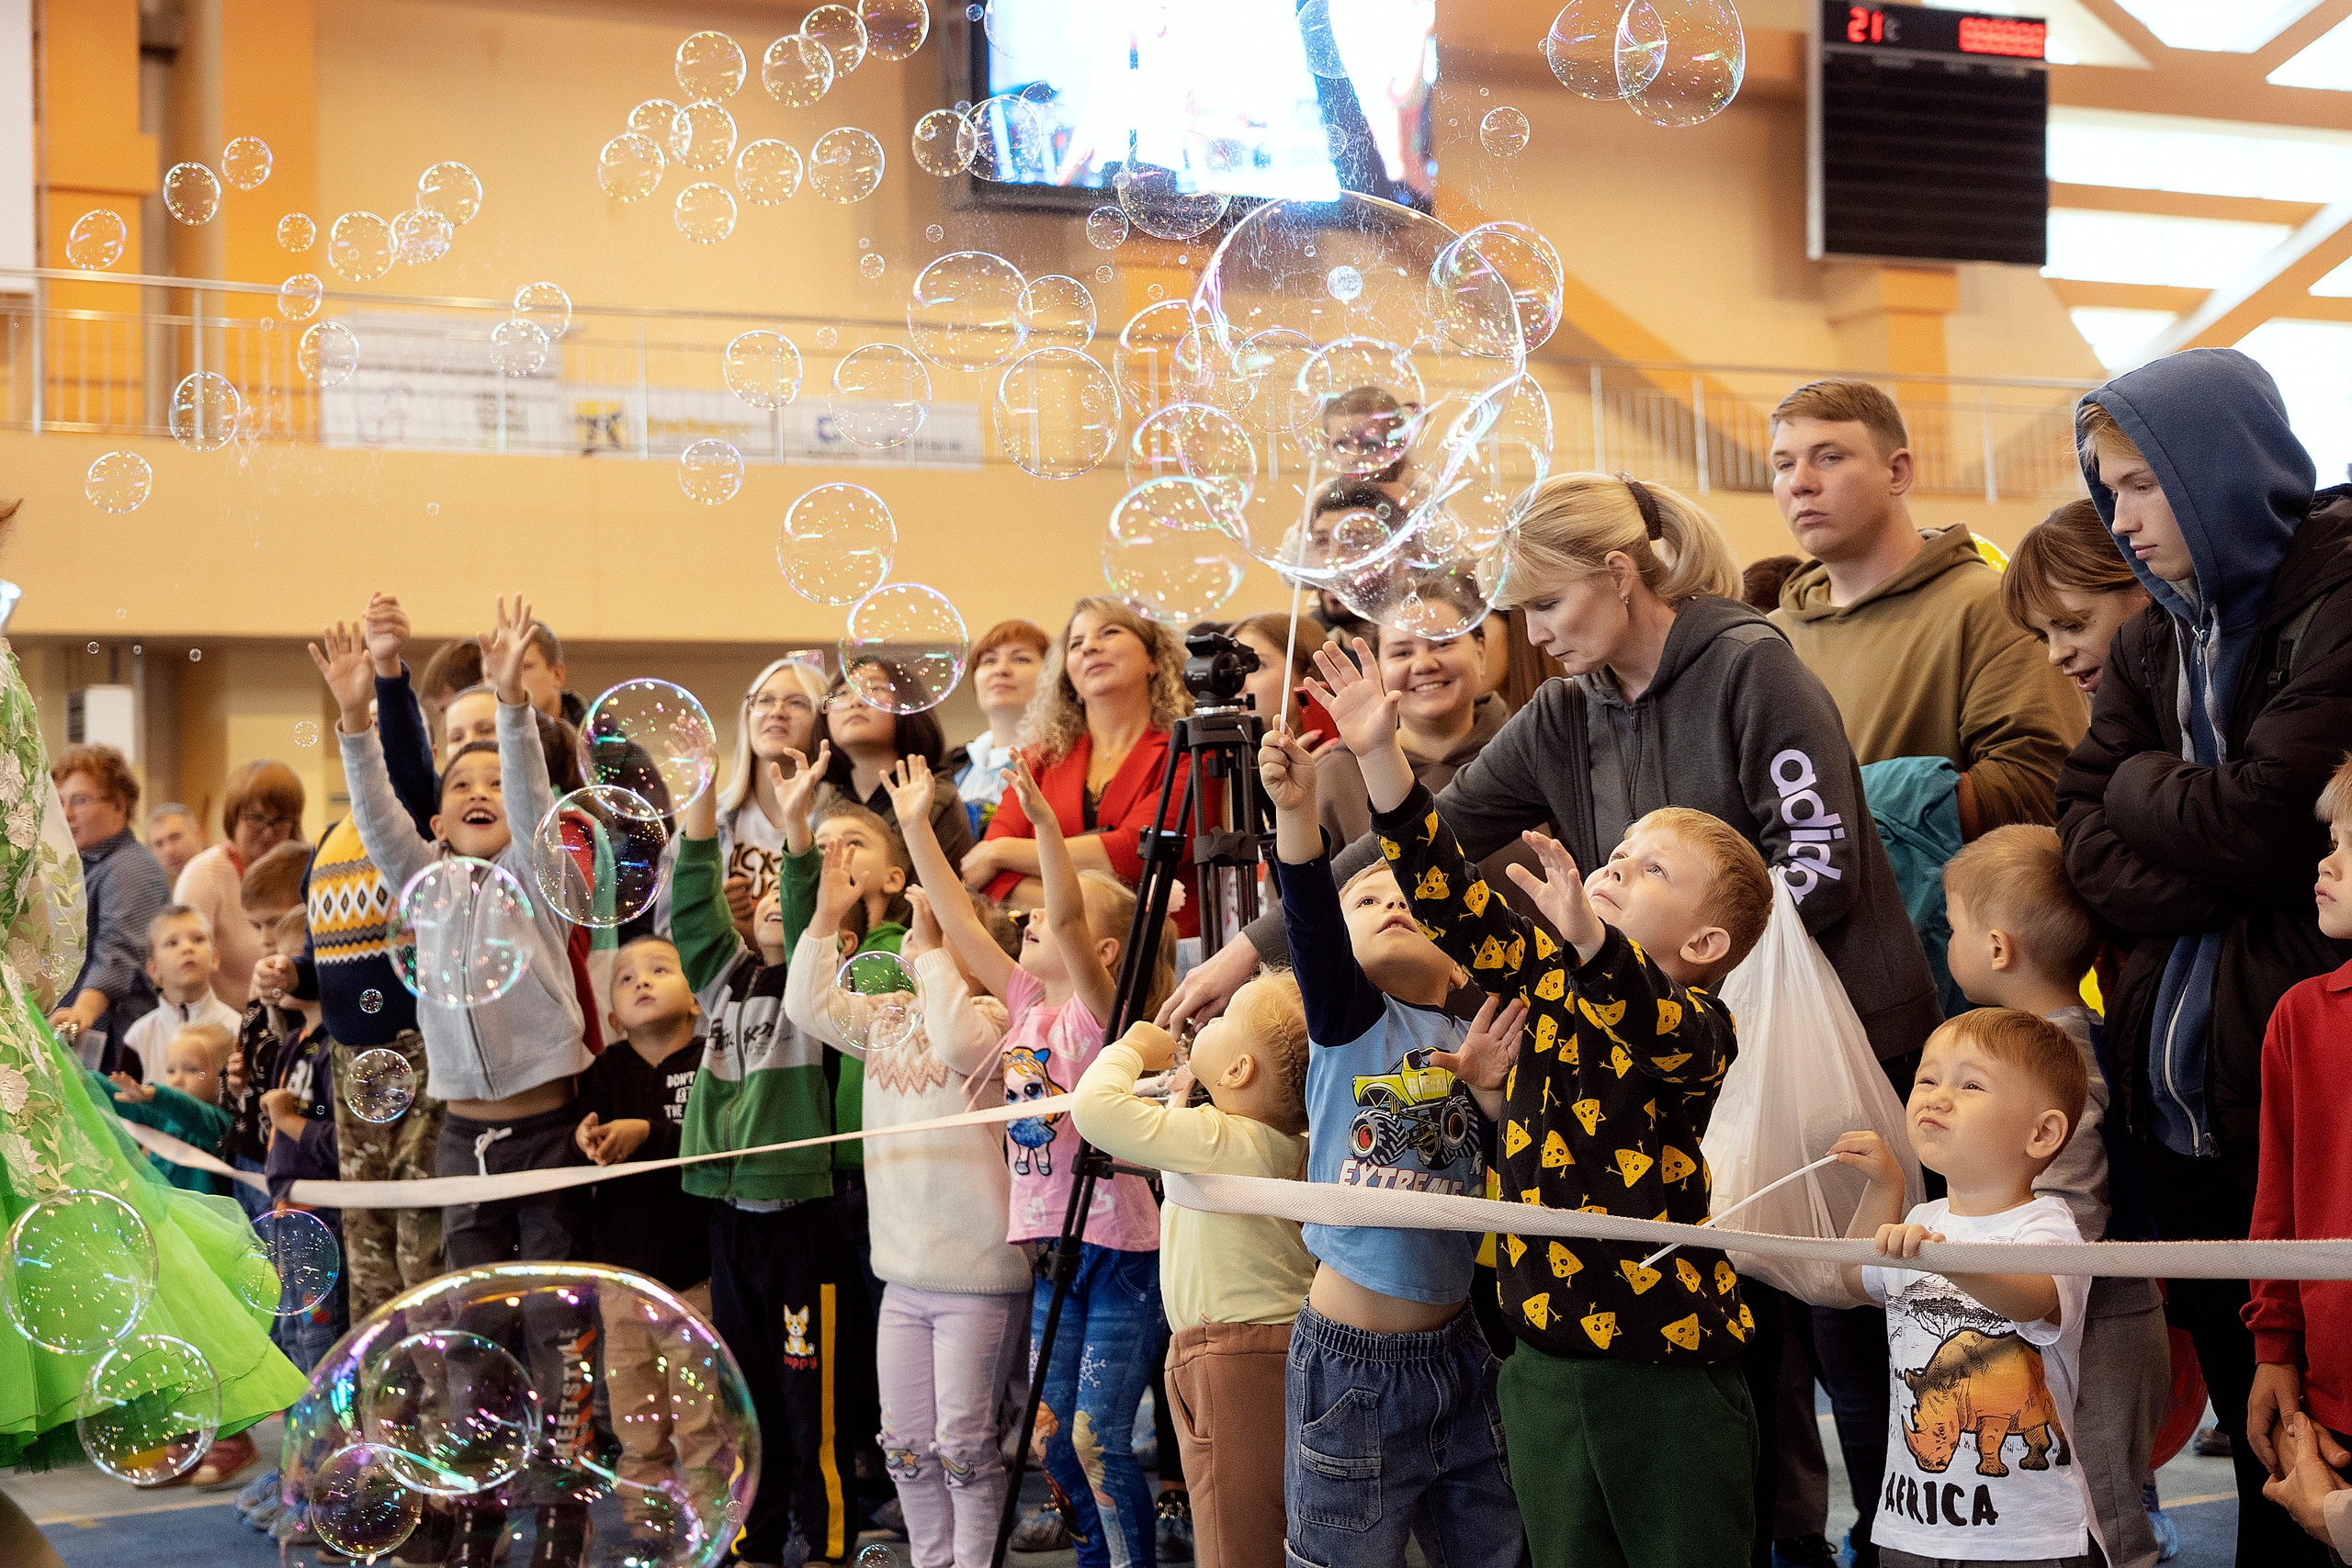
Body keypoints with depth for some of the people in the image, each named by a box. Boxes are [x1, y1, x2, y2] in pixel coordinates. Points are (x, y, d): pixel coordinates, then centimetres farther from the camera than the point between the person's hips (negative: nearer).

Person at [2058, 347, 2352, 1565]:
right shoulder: (2159, 637, 14)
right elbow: (2085, 843, 3)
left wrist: (2143, 787, 0)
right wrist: (2233, 877, -12)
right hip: (2186, 1114, 7)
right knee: (2248, 1430, 14)